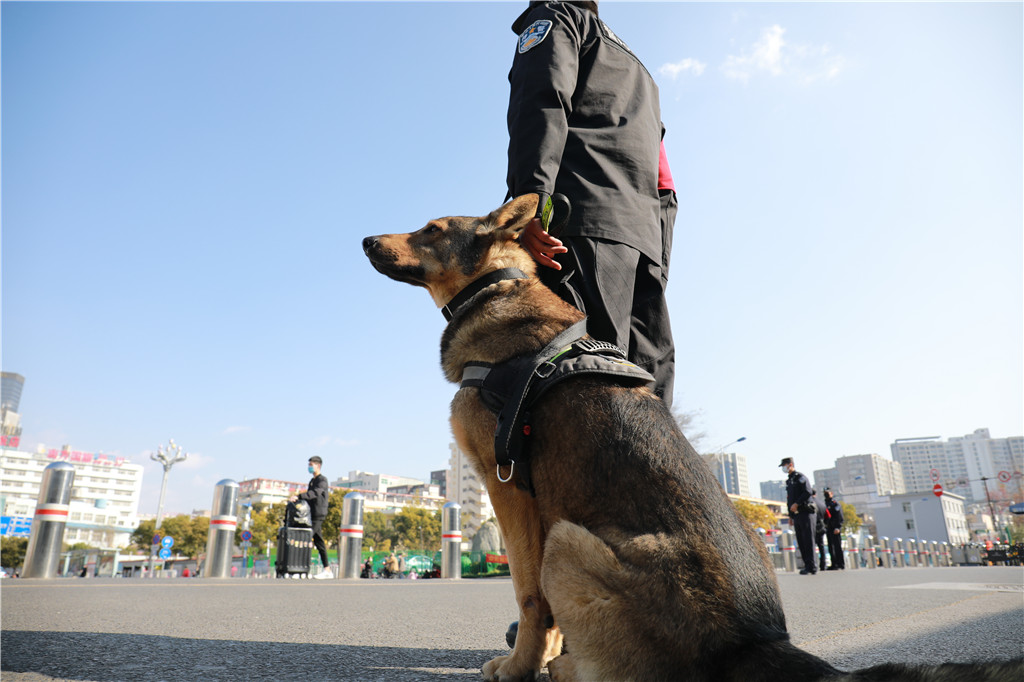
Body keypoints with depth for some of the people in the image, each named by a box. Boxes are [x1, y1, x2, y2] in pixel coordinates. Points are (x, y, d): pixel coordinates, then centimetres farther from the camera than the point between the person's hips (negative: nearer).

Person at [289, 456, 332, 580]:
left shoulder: (323, 480, -9)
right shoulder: (312, 481, 20)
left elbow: (315, 493, -26)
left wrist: (298, 496, -35)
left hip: (318, 515, -9)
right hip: (312, 515, 9)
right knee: (319, 542, 7)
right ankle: (327, 570, 10)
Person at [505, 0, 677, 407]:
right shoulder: (635, 67, 42)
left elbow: (541, 101, -3)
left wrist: (531, 196, -17)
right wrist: (660, 256, 21)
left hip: (586, 210, -7)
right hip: (646, 230, 7)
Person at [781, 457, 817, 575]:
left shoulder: (800, 477, -5)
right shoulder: (789, 481, 21)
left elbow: (808, 492, -18)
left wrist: (796, 504, -19)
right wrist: (790, 515, 22)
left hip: (805, 513, -9)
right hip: (796, 515, 9)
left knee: (808, 540, -8)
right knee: (801, 542, 6)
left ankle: (811, 567, -8)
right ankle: (807, 565, 10)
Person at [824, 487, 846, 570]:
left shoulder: (835, 503, -4)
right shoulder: (825, 503, 20)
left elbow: (839, 516, -12)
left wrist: (838, 527, -21)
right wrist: (825, 526, 15)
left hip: (835, 529, -8)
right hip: (828, 528, 8)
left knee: (837, 547, -7)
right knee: (831, 547, 8)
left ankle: (841, 564, -4)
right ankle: (834, 564, 13)